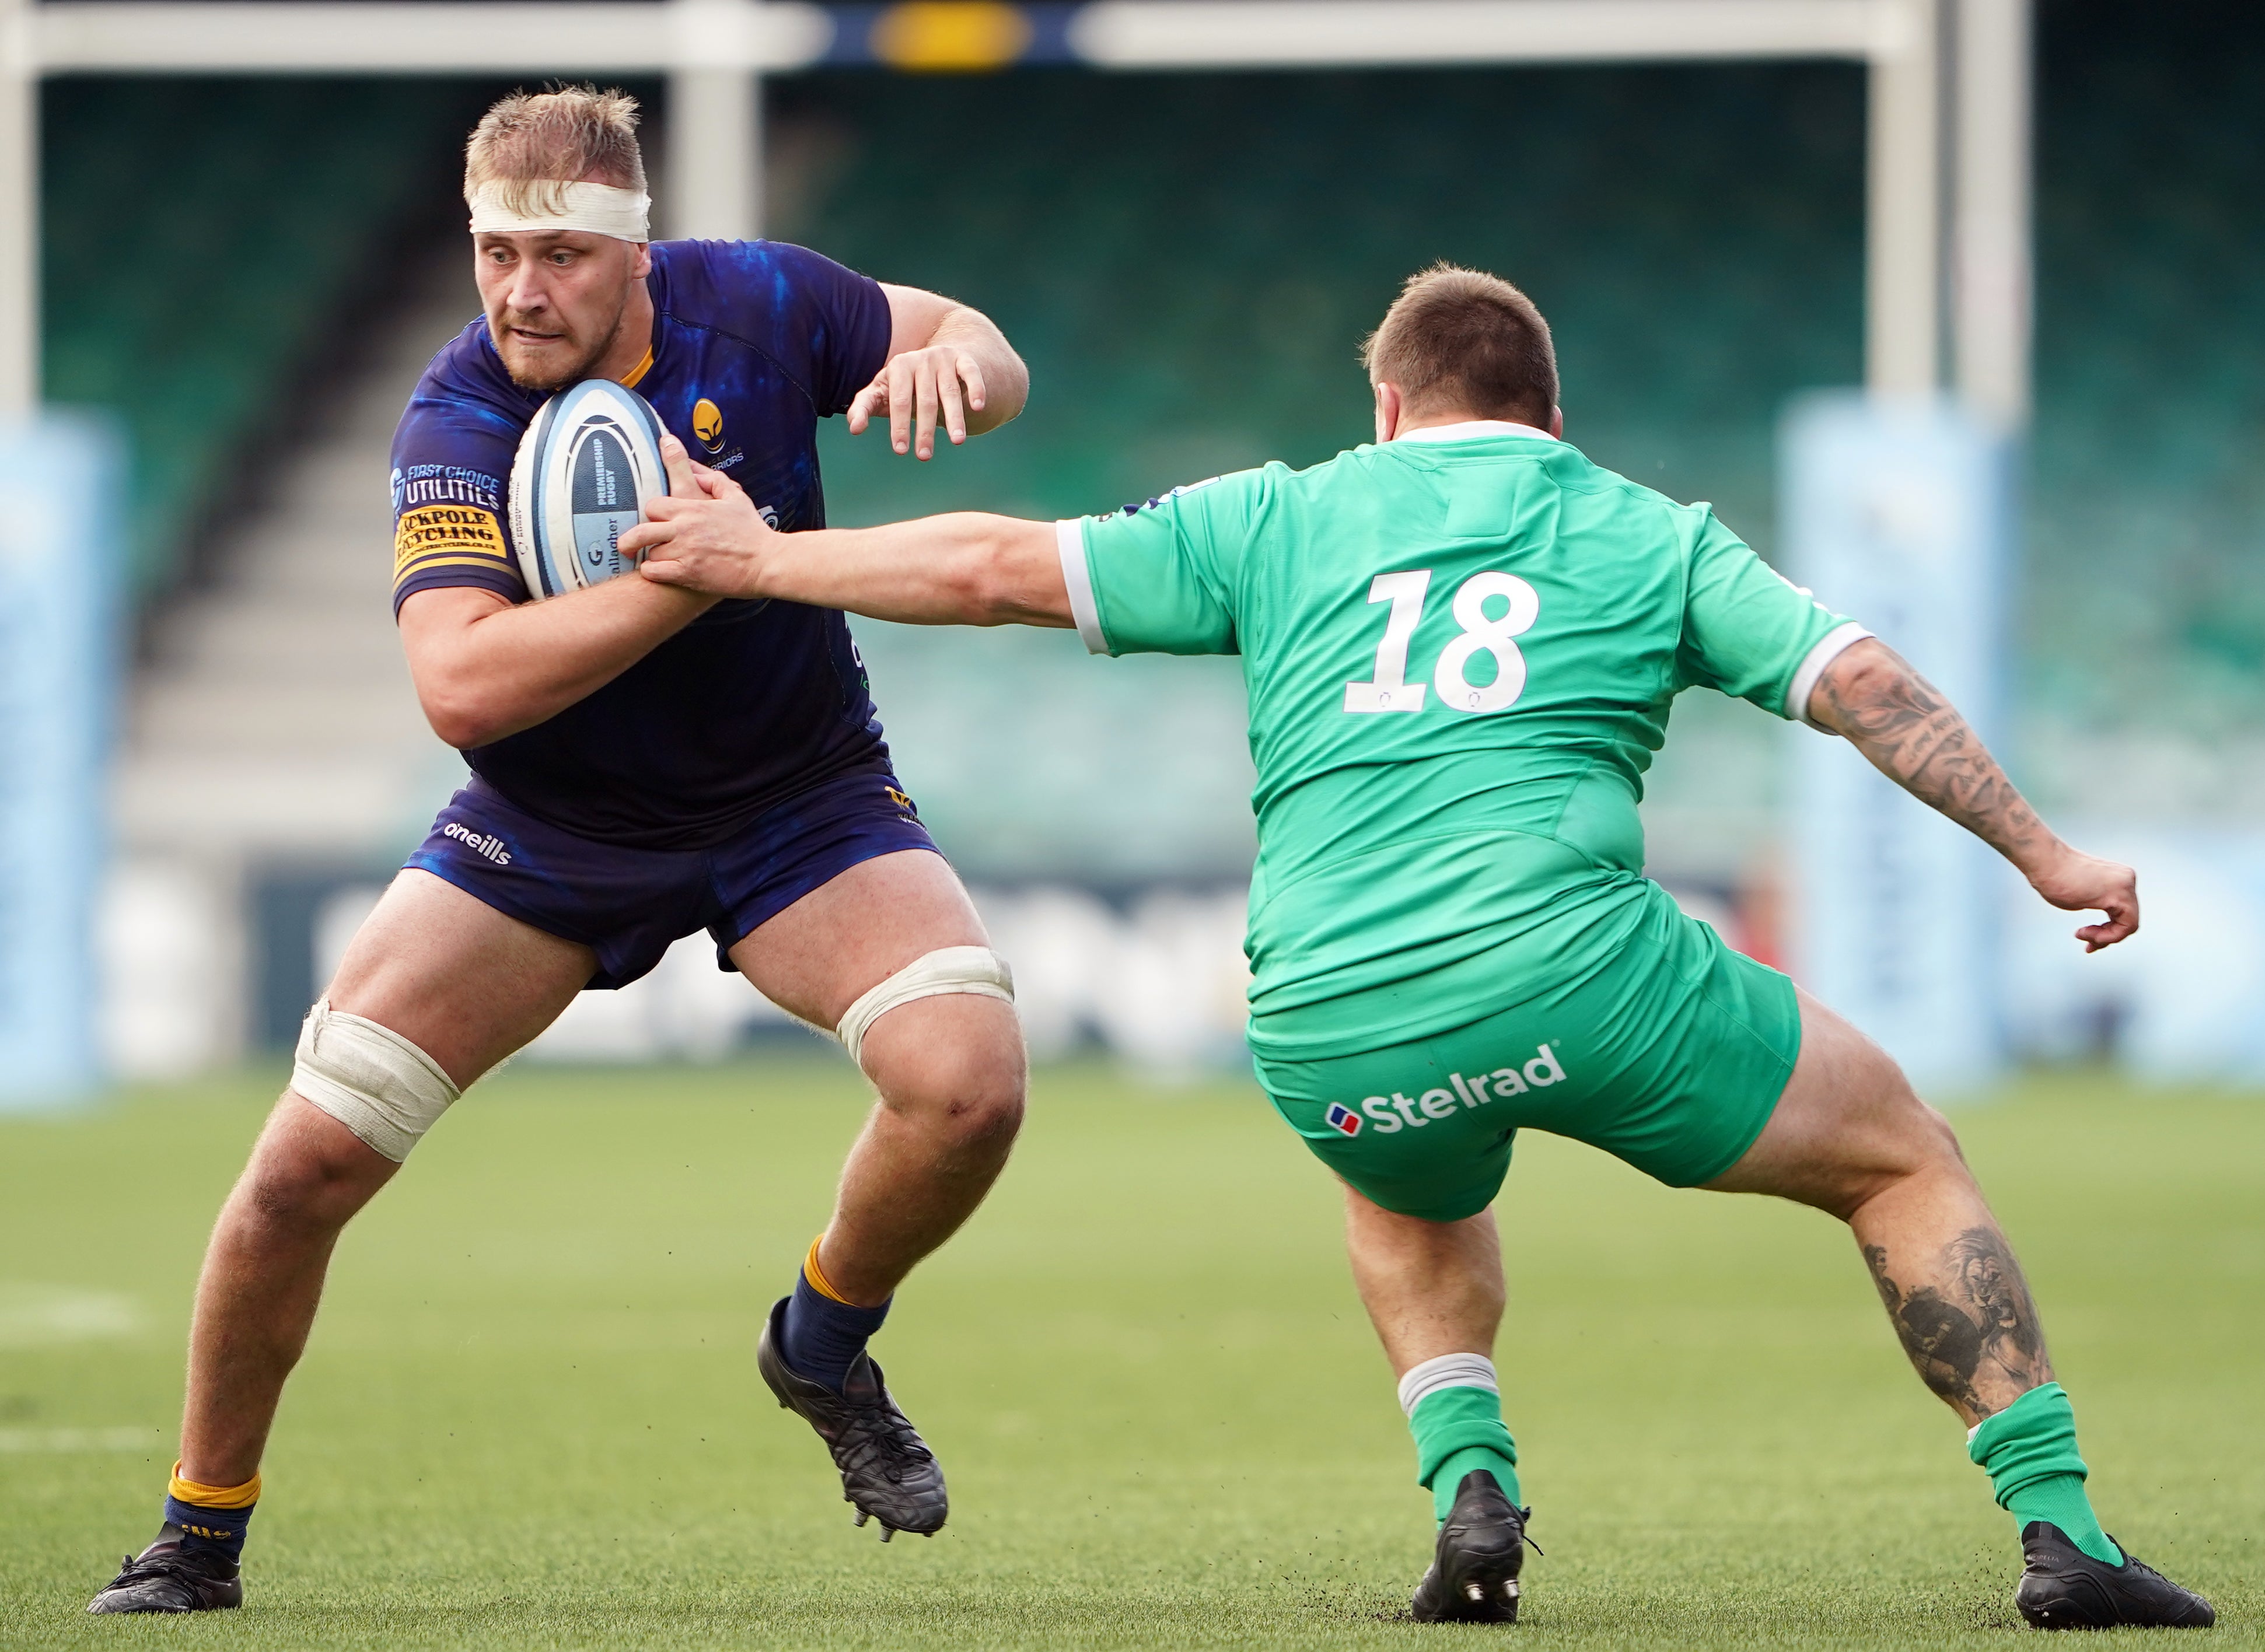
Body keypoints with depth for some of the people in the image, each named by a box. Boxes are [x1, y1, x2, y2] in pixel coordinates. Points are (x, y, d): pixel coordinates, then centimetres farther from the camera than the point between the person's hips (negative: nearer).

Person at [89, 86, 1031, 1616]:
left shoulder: (756, 302, -15)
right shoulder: (460, 416, -23)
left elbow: (981, 353, 1)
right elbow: (460, 685, -36)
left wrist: (951, 360, -24)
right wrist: (688, 579, -41)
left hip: (797, 801, 1)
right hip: (547, 831, -1)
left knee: (969, 1082, -24)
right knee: (308, 1159, -11)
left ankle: (825, 1342, 9)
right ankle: (199, 1535, 10)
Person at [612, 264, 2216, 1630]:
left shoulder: (1286, 517, 20)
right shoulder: (1650, 536, 17)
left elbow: (998, 570, 17)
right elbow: (1861, 681, 8)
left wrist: (760, 560, 29)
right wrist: (2045, 856, 13)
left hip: (1328, 1039, 2)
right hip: (1579, 973, -2)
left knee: (1413, 1210, 38)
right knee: (1904, 1154, 17)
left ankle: (1472, 1494, 13)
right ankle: (2059, 1530, 4)